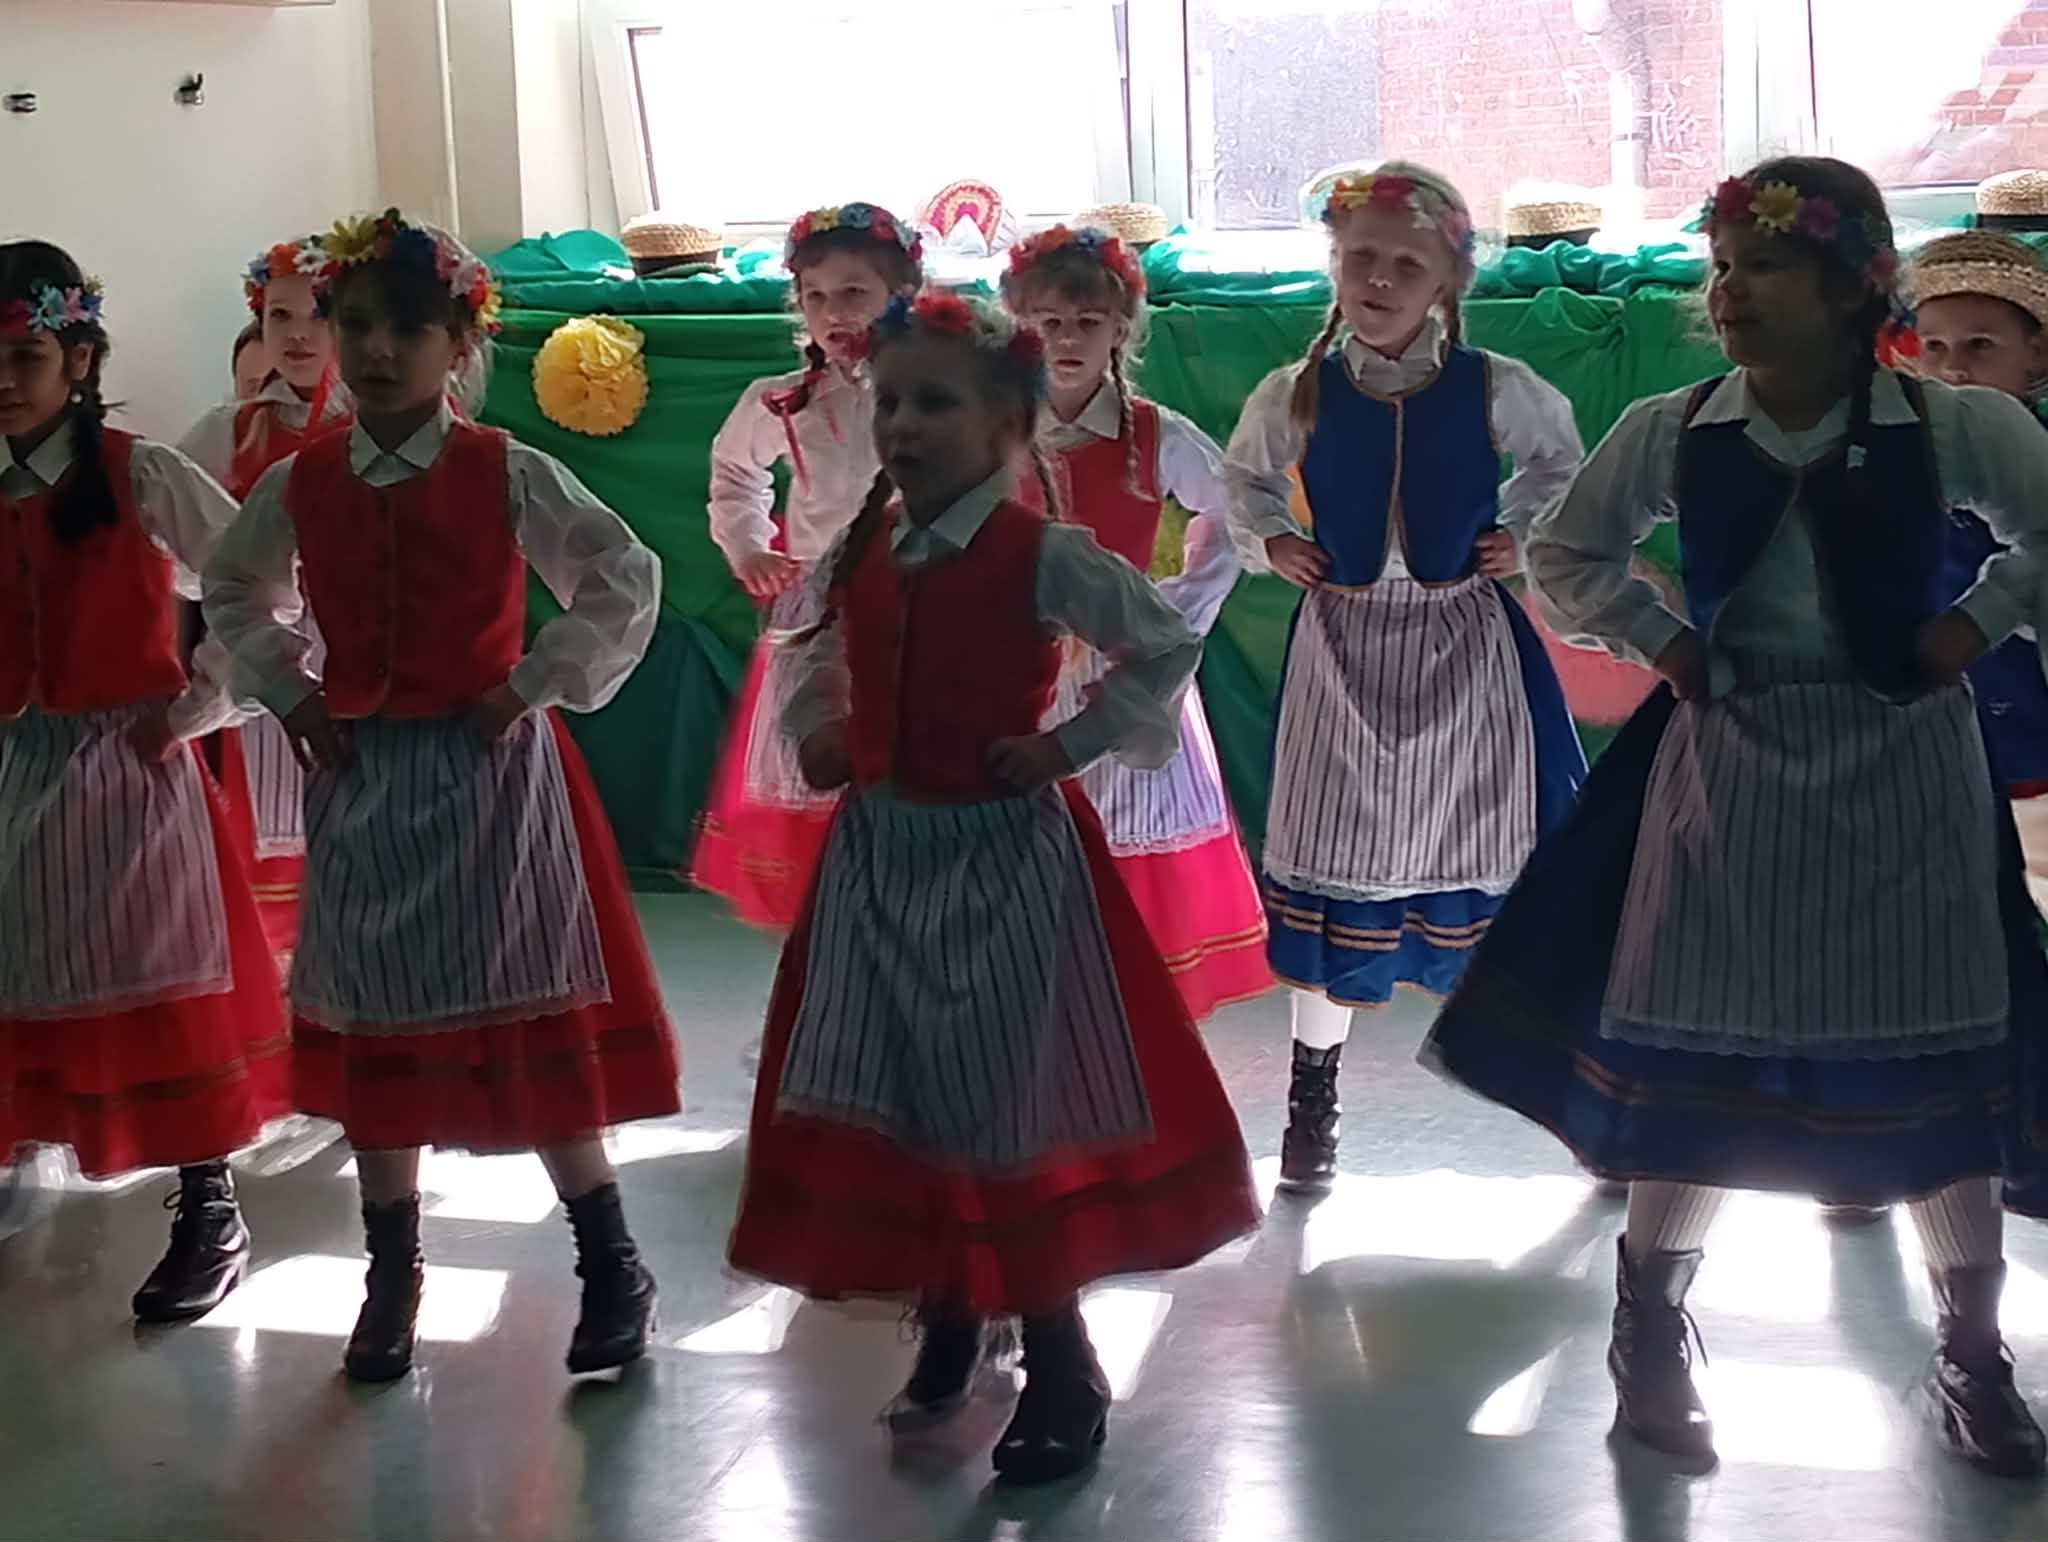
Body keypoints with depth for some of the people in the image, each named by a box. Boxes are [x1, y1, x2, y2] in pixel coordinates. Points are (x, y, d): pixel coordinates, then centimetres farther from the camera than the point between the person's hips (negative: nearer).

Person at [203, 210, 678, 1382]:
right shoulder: (299, 485, 1)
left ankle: (611, 1265, 14)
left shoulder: (508, 475, -10)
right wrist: (291, 693, 4)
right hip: (359, 774, 4)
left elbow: (627, 580, -7)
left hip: (489, 766, -4)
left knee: (535, 1014, 0)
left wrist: (536, 686, -11)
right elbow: (236, 597, 18)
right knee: (372, 1021, 10)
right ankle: (393, 1275, 25)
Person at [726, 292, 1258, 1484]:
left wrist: (1071, 743, -15)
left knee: (1017, 1108, 0)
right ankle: (951, 1324, 32)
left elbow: (1171, 644, -13)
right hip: (881, 853, 6)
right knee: (902, 1102, 11)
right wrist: (818, 733, 7)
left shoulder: (1042, 556, -15)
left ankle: (1061, 1373, 14)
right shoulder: (857, 553, 3)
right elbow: (822, 648, 23)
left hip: (1004, 858, -6)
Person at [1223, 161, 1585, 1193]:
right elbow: (1244, 477, 16)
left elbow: (1559, 459, 15)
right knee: (1333, 855, 6)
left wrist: (1519, 532, 0)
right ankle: (1312, 1096, 21)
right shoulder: (1296, 395, -4)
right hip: (1345, 648, 1)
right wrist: (1268, 544, 0)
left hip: (1467, 646, -1)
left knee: (1497, 854, 3)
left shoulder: (1494, 389, -6)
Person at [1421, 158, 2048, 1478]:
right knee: (1691, 1048, 7)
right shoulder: (1672, 431, -4)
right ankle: (1654, 1323, 25)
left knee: (1936, 1057, 6)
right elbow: (1565, 556, 9)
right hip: (1727, 761, 1)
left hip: (1900, 769, -1)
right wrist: (1656, 640, -3)